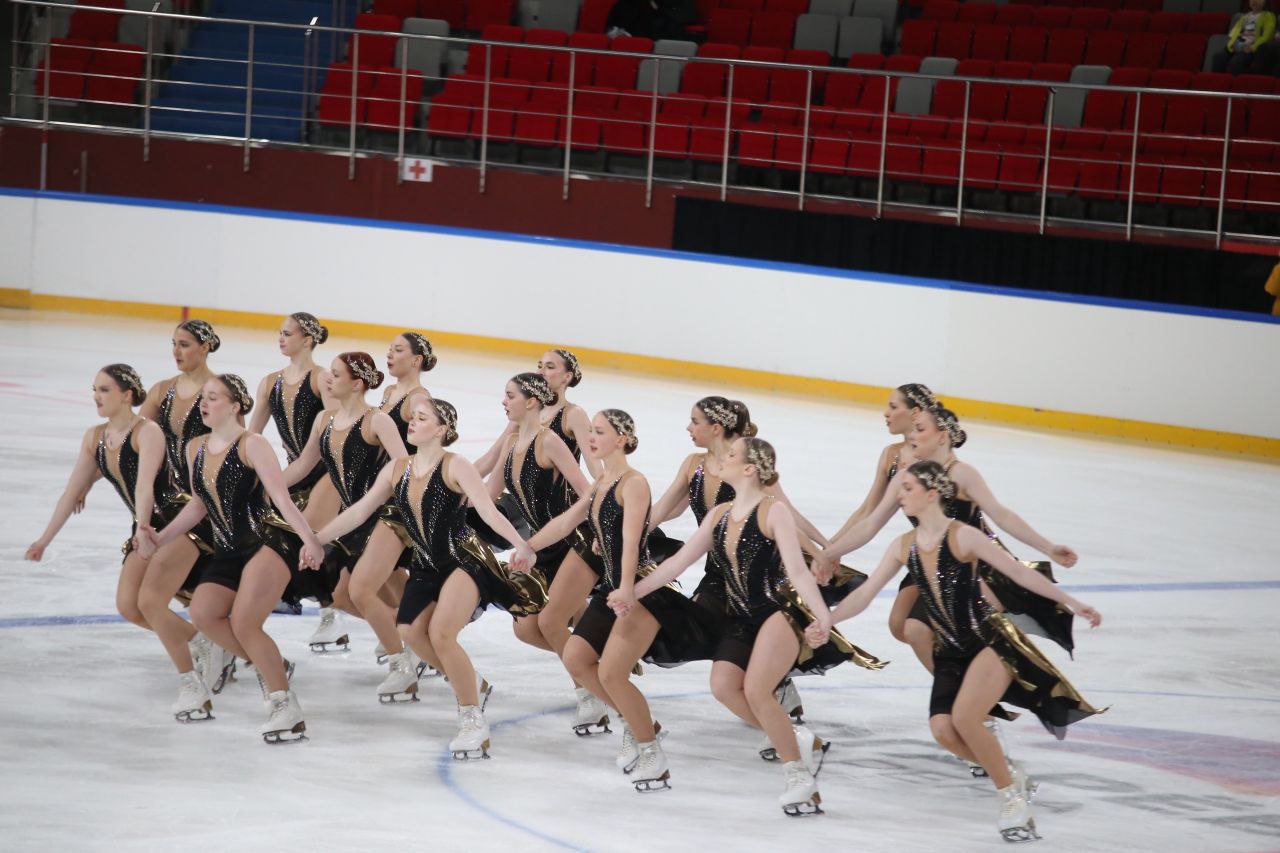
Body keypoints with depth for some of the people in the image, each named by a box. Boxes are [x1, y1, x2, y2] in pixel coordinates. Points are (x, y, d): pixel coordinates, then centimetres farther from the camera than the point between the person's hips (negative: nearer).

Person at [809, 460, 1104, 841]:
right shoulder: (904, 547, 2)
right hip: (952, 651, 6)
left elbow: (1019, 572, -13)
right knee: (943, 729, -10)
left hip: (993, 639, -6)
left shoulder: (962, 537, -15)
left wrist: (1071, 603, -14)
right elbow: (865, 593, 4)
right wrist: (826, 622, -10)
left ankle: (1012, 799, -5)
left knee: (964, 717, -23)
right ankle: (1012, 777, 15)